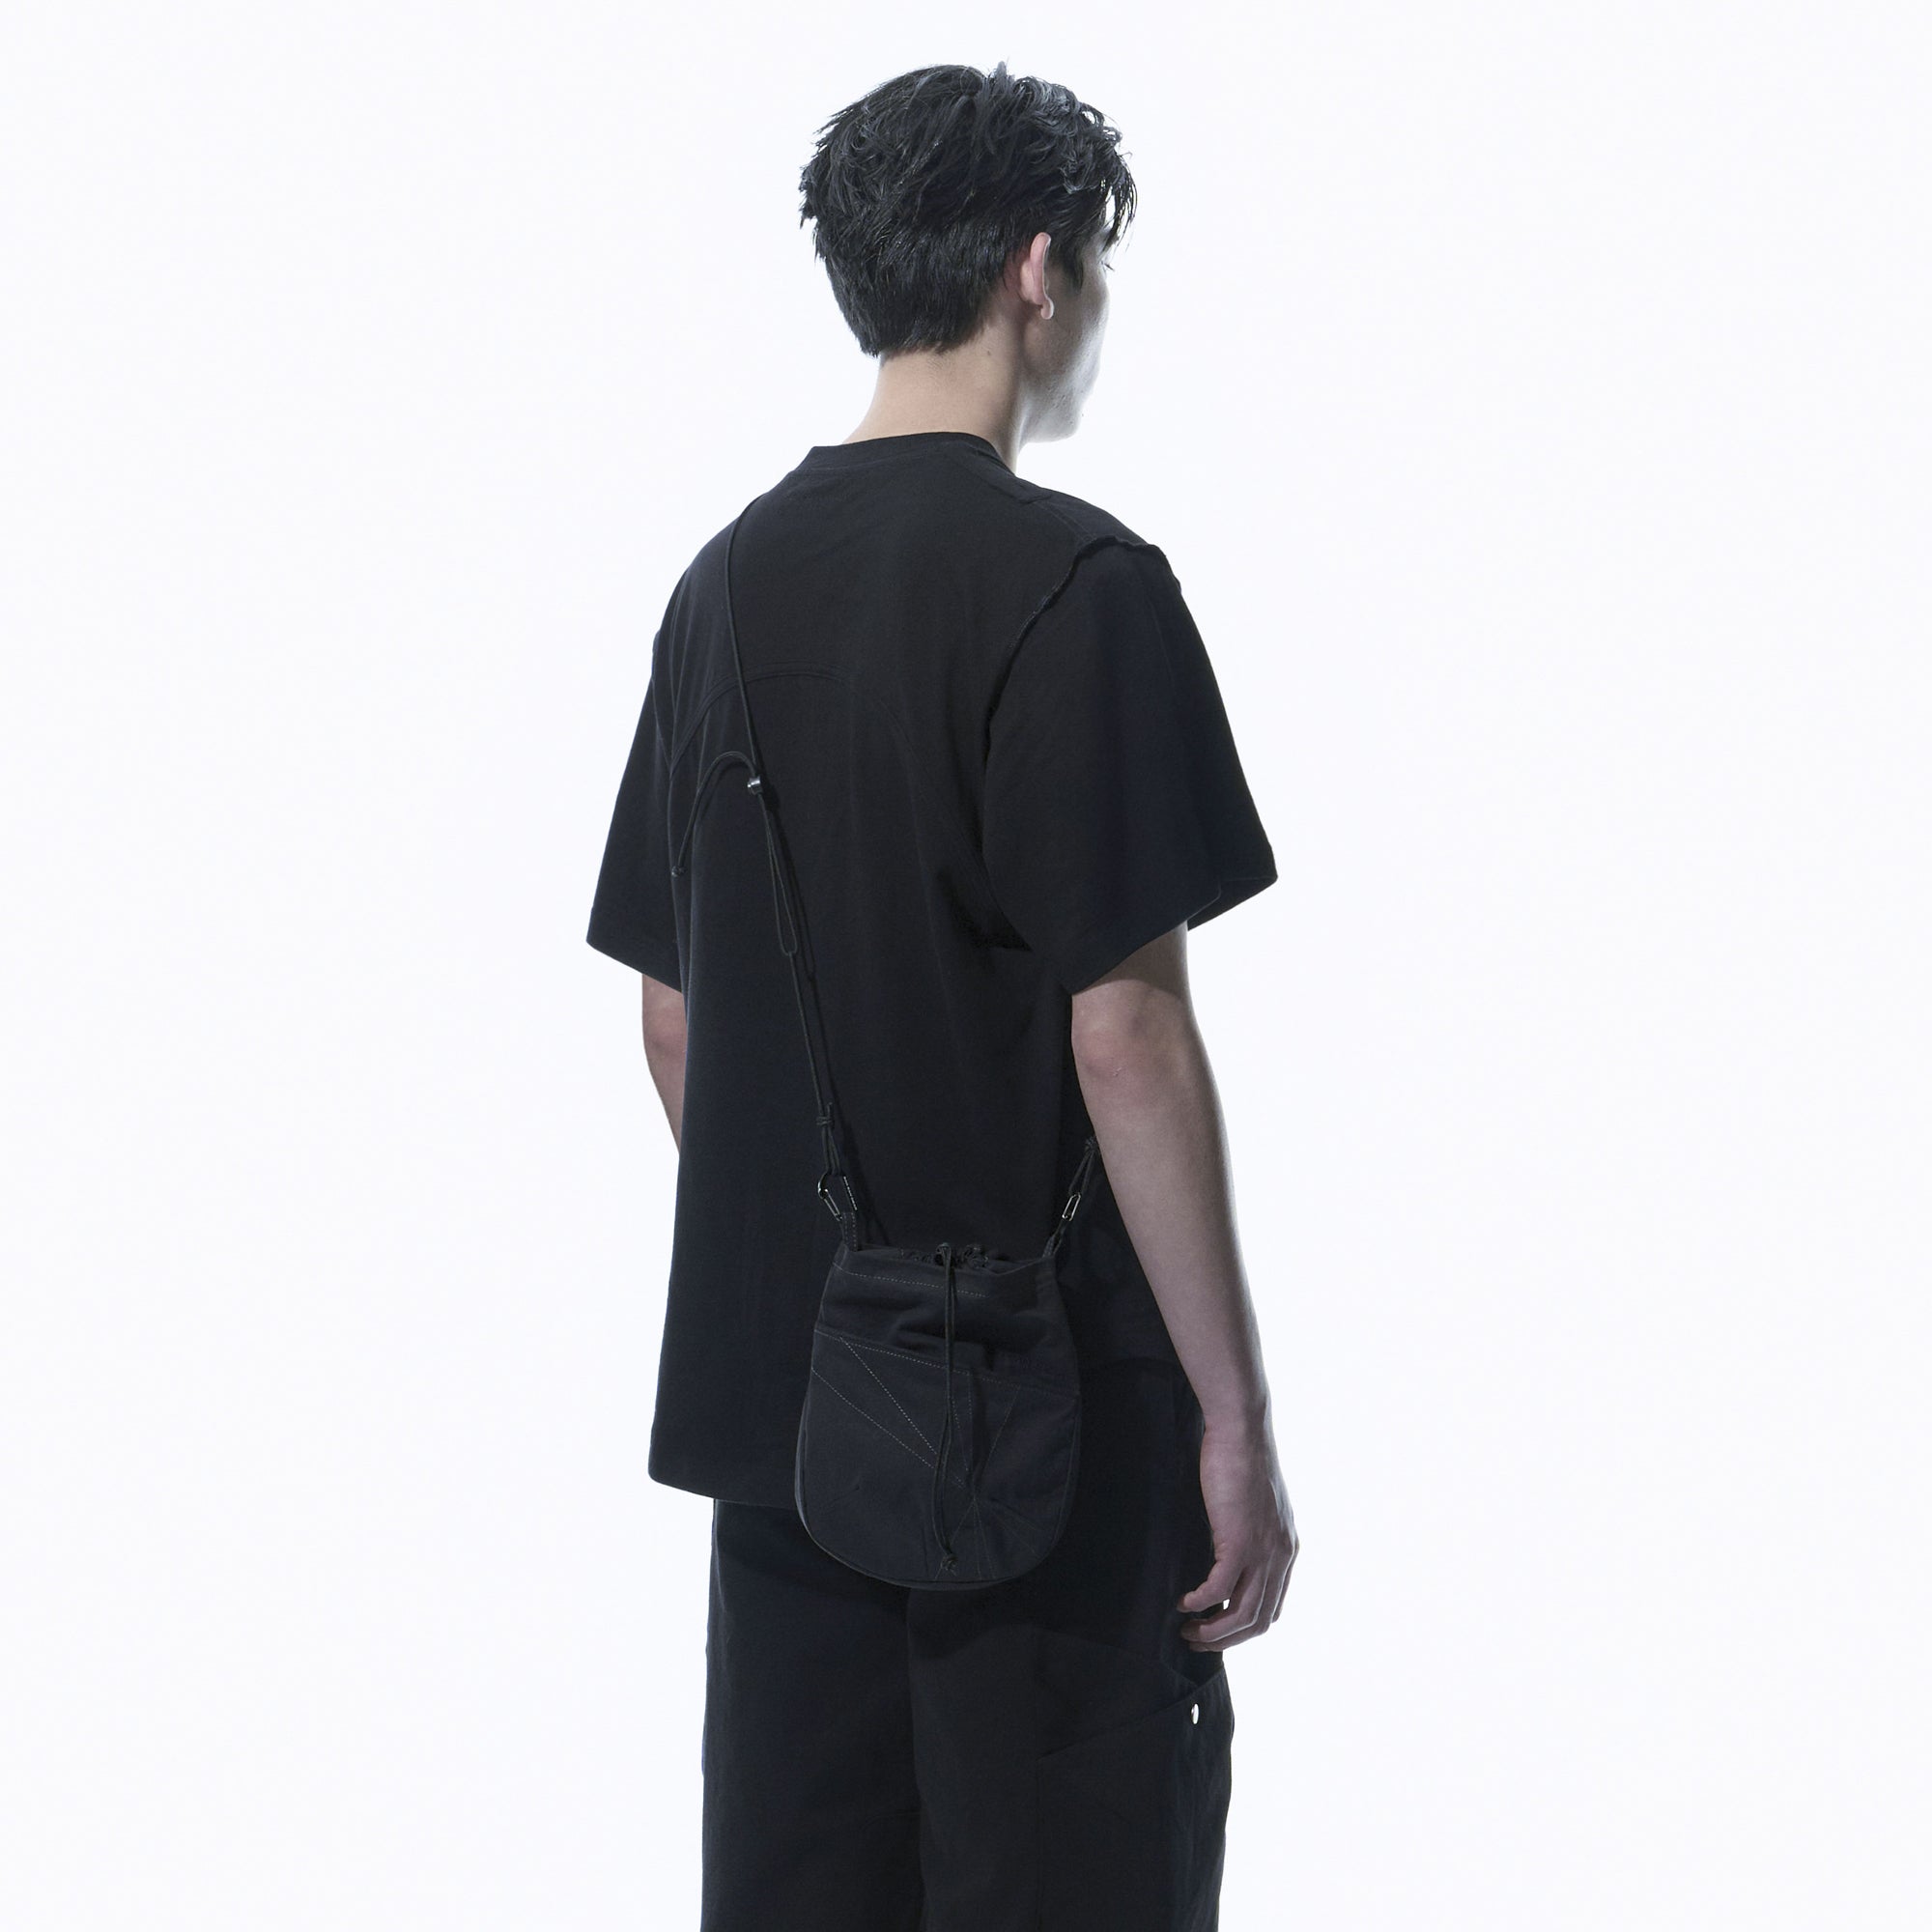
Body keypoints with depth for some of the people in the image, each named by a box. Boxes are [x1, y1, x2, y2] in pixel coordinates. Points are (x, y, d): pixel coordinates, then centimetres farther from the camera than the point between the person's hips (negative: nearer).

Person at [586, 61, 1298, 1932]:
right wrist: (1236, 1418, -11)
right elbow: (1124, 1035, -17)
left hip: (773, 1398, 7)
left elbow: (673, 1026, 12)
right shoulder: (1071, 580, -13)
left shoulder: (725, 581, 8)